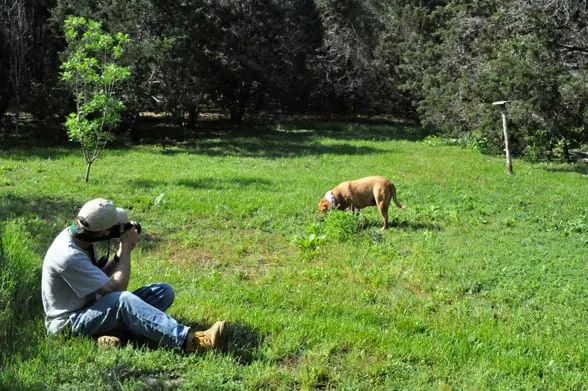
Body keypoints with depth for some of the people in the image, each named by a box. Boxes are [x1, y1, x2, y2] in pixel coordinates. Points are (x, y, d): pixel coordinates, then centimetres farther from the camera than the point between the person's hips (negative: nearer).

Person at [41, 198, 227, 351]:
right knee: (123, 300, -38)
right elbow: (116, 287, -25)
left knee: (163, 291, -5)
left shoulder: (78, 236, 1)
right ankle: (189, 341, -45)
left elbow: (101, 277, 9)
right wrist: (126, 248, -16)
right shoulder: (69, 256, -26)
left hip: (92, 309, 9)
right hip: (68, 323, -9)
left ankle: (109, 333, -23)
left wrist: (122, 251, -6)